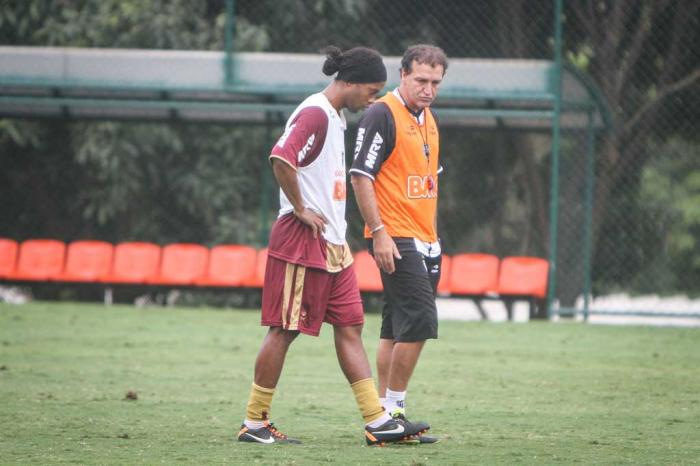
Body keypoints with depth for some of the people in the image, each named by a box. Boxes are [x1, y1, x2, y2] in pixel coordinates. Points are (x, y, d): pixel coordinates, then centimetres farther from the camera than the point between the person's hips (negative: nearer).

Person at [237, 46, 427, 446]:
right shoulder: (316, 114, -16)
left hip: (333, 244, 10)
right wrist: (300, 210, -21)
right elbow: (281, 158, -31)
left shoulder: (337, 117, 16)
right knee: (285, 330, -3)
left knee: (350, 327, 7)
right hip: (303, 243, -10)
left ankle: (377, 420, 7)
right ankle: (254, 422, 4)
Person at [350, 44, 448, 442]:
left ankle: (384, 413, 13)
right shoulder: (382, 115, -11)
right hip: (395, 240, -9)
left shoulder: (429, 119, 16)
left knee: (397, 327, 10)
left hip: (423, 242, 9)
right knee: (419, 321, -14)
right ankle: (393, 406, -7)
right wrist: (378, 232, -19)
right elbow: (361, 175, -15)